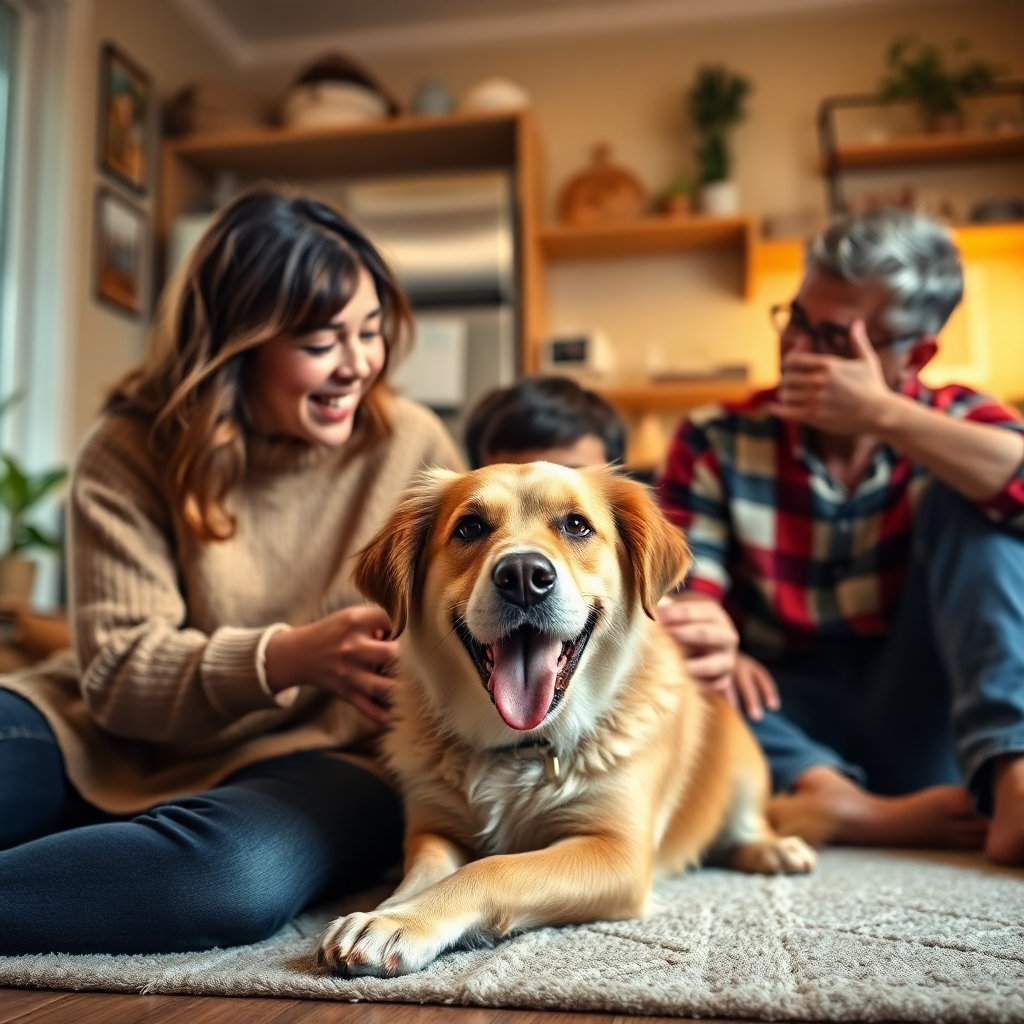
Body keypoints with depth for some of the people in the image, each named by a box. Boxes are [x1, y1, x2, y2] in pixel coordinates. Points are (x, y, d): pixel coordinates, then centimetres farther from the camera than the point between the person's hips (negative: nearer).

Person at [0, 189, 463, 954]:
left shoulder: (412, 446, -1)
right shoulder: (134, 454, -2)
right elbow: (116, 669, -9)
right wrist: (284, 659, -27)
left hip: (307, 758, 0)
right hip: (115, 745, 1)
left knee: (241, 868, -37)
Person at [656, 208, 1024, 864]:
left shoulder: (955, 421, 2)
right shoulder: (717, 441, 1)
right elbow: (683, 594, -10)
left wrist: (885, 416, -20)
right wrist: (708, 637, -33)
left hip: (925, 725, 0)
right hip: (795, 724, 0)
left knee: (971, 500, -17)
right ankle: (842, 802, -40)